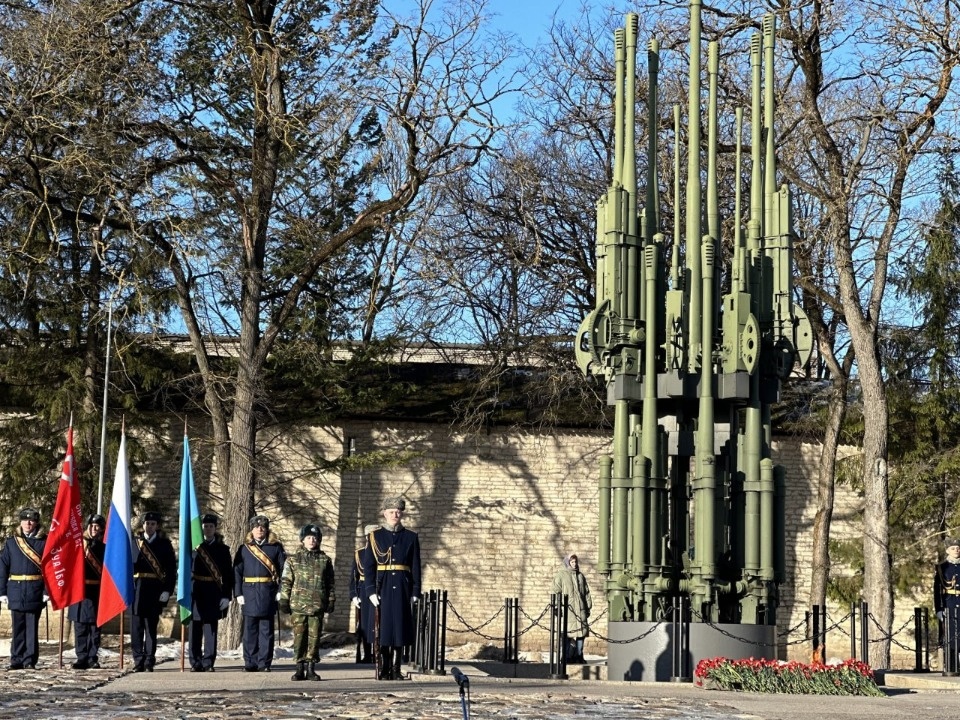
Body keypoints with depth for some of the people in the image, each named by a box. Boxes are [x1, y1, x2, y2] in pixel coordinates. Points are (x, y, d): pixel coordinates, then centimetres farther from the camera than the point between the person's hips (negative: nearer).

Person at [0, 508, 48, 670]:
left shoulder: (44, 542, 3)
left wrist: (47, 590, -10)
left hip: (35, 593, -2)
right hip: (16, 591, 2)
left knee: (32, 626, 0)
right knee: (18, 626, 6)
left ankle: (30, 660, 5)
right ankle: (16, 660, 12)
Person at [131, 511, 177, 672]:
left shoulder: (164, 544, 6)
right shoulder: (135, 542, 10)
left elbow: (171, 569, 3)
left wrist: (168, 590, -7)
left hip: (155, 591, -1)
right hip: (136, 588, 1)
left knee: (151, 627, 1)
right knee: (136, 627, 1)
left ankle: (149, 662, 5)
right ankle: (138, 661, 6)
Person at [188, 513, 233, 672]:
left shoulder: (222, 549, 7)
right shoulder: (194, 546, 7)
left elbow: (228, 574, 4)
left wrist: (226, 596, -4)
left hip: (213, 593, -1)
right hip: (196, 592, 1)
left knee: (211, 628, -1)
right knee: (195, 629, 2)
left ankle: (208, 663, 2)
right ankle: (196, 663, 8)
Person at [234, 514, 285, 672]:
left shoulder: (276, 547, 7)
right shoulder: (244, 548, 9)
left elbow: (283, 569, 3)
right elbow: (237, 572, 5)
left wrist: (281, 591, -6)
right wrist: (238, 593, -4)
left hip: (268, 593, -1)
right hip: (249, 593, 1)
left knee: (266, 630, 2)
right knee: (250, 629, 3)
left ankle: (265, 663, 5)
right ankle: (250, 663, 9)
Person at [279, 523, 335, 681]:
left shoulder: (325, 560, 9)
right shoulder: (293, 560, 7)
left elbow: (330, 583, 12)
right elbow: (286, 581, 7)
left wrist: (331, 601, 8)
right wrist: (284, 600, 1)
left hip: (317, 606, 1)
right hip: (298, 605, -1)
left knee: (314, 637, 0)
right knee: (299, 637, -1)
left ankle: (311, 668, 7)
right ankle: (300, 668, 5)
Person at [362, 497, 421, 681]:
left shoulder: (411, 537, 8)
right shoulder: (375, 536, 4)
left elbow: (416, 568, 7)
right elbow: (368, 566, 0)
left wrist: (415, 593, 1)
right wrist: (371, 591, -9)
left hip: (402, 589, 1)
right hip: (382, 588, -1)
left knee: (400, 629, 1)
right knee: (382, 629, -2)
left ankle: (396, 670, 7)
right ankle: (384, 670, 4)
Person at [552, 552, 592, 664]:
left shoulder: (580, 576, 17)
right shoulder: (560, 575, 1)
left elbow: (586, 593, 20)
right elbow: (557, 592, -4)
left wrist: (588, 607, 14)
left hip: (580, 610, 5)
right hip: (567, 610, -5)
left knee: (581, 633, 4)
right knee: (568, 635, -8)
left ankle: (578, 656, 12)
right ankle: (567, 657, -4)